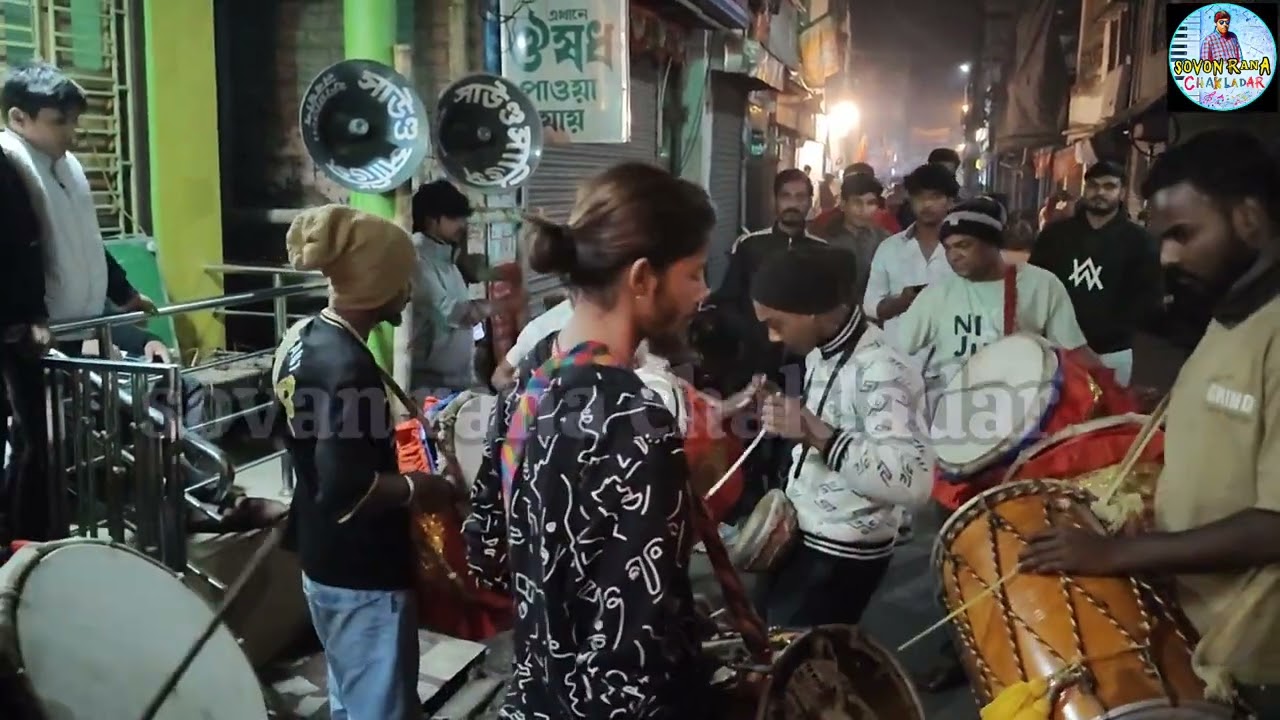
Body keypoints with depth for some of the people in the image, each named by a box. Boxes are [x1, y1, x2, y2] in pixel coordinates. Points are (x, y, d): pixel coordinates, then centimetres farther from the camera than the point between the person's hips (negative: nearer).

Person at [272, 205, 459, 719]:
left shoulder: (303, 339, 3)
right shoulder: (348, 368, -26)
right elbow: (344, 490, -29)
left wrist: (394, 438, 12)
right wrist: (417, 488, -15)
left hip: (323, 561, 10)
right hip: (363, 575, -10)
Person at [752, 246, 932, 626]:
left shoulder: (881, 371, -25)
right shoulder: (822, 351, 3)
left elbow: (913, 482, -36)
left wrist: (817, 435, -38)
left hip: (842, 555, -9)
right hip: (801, 535, 9)